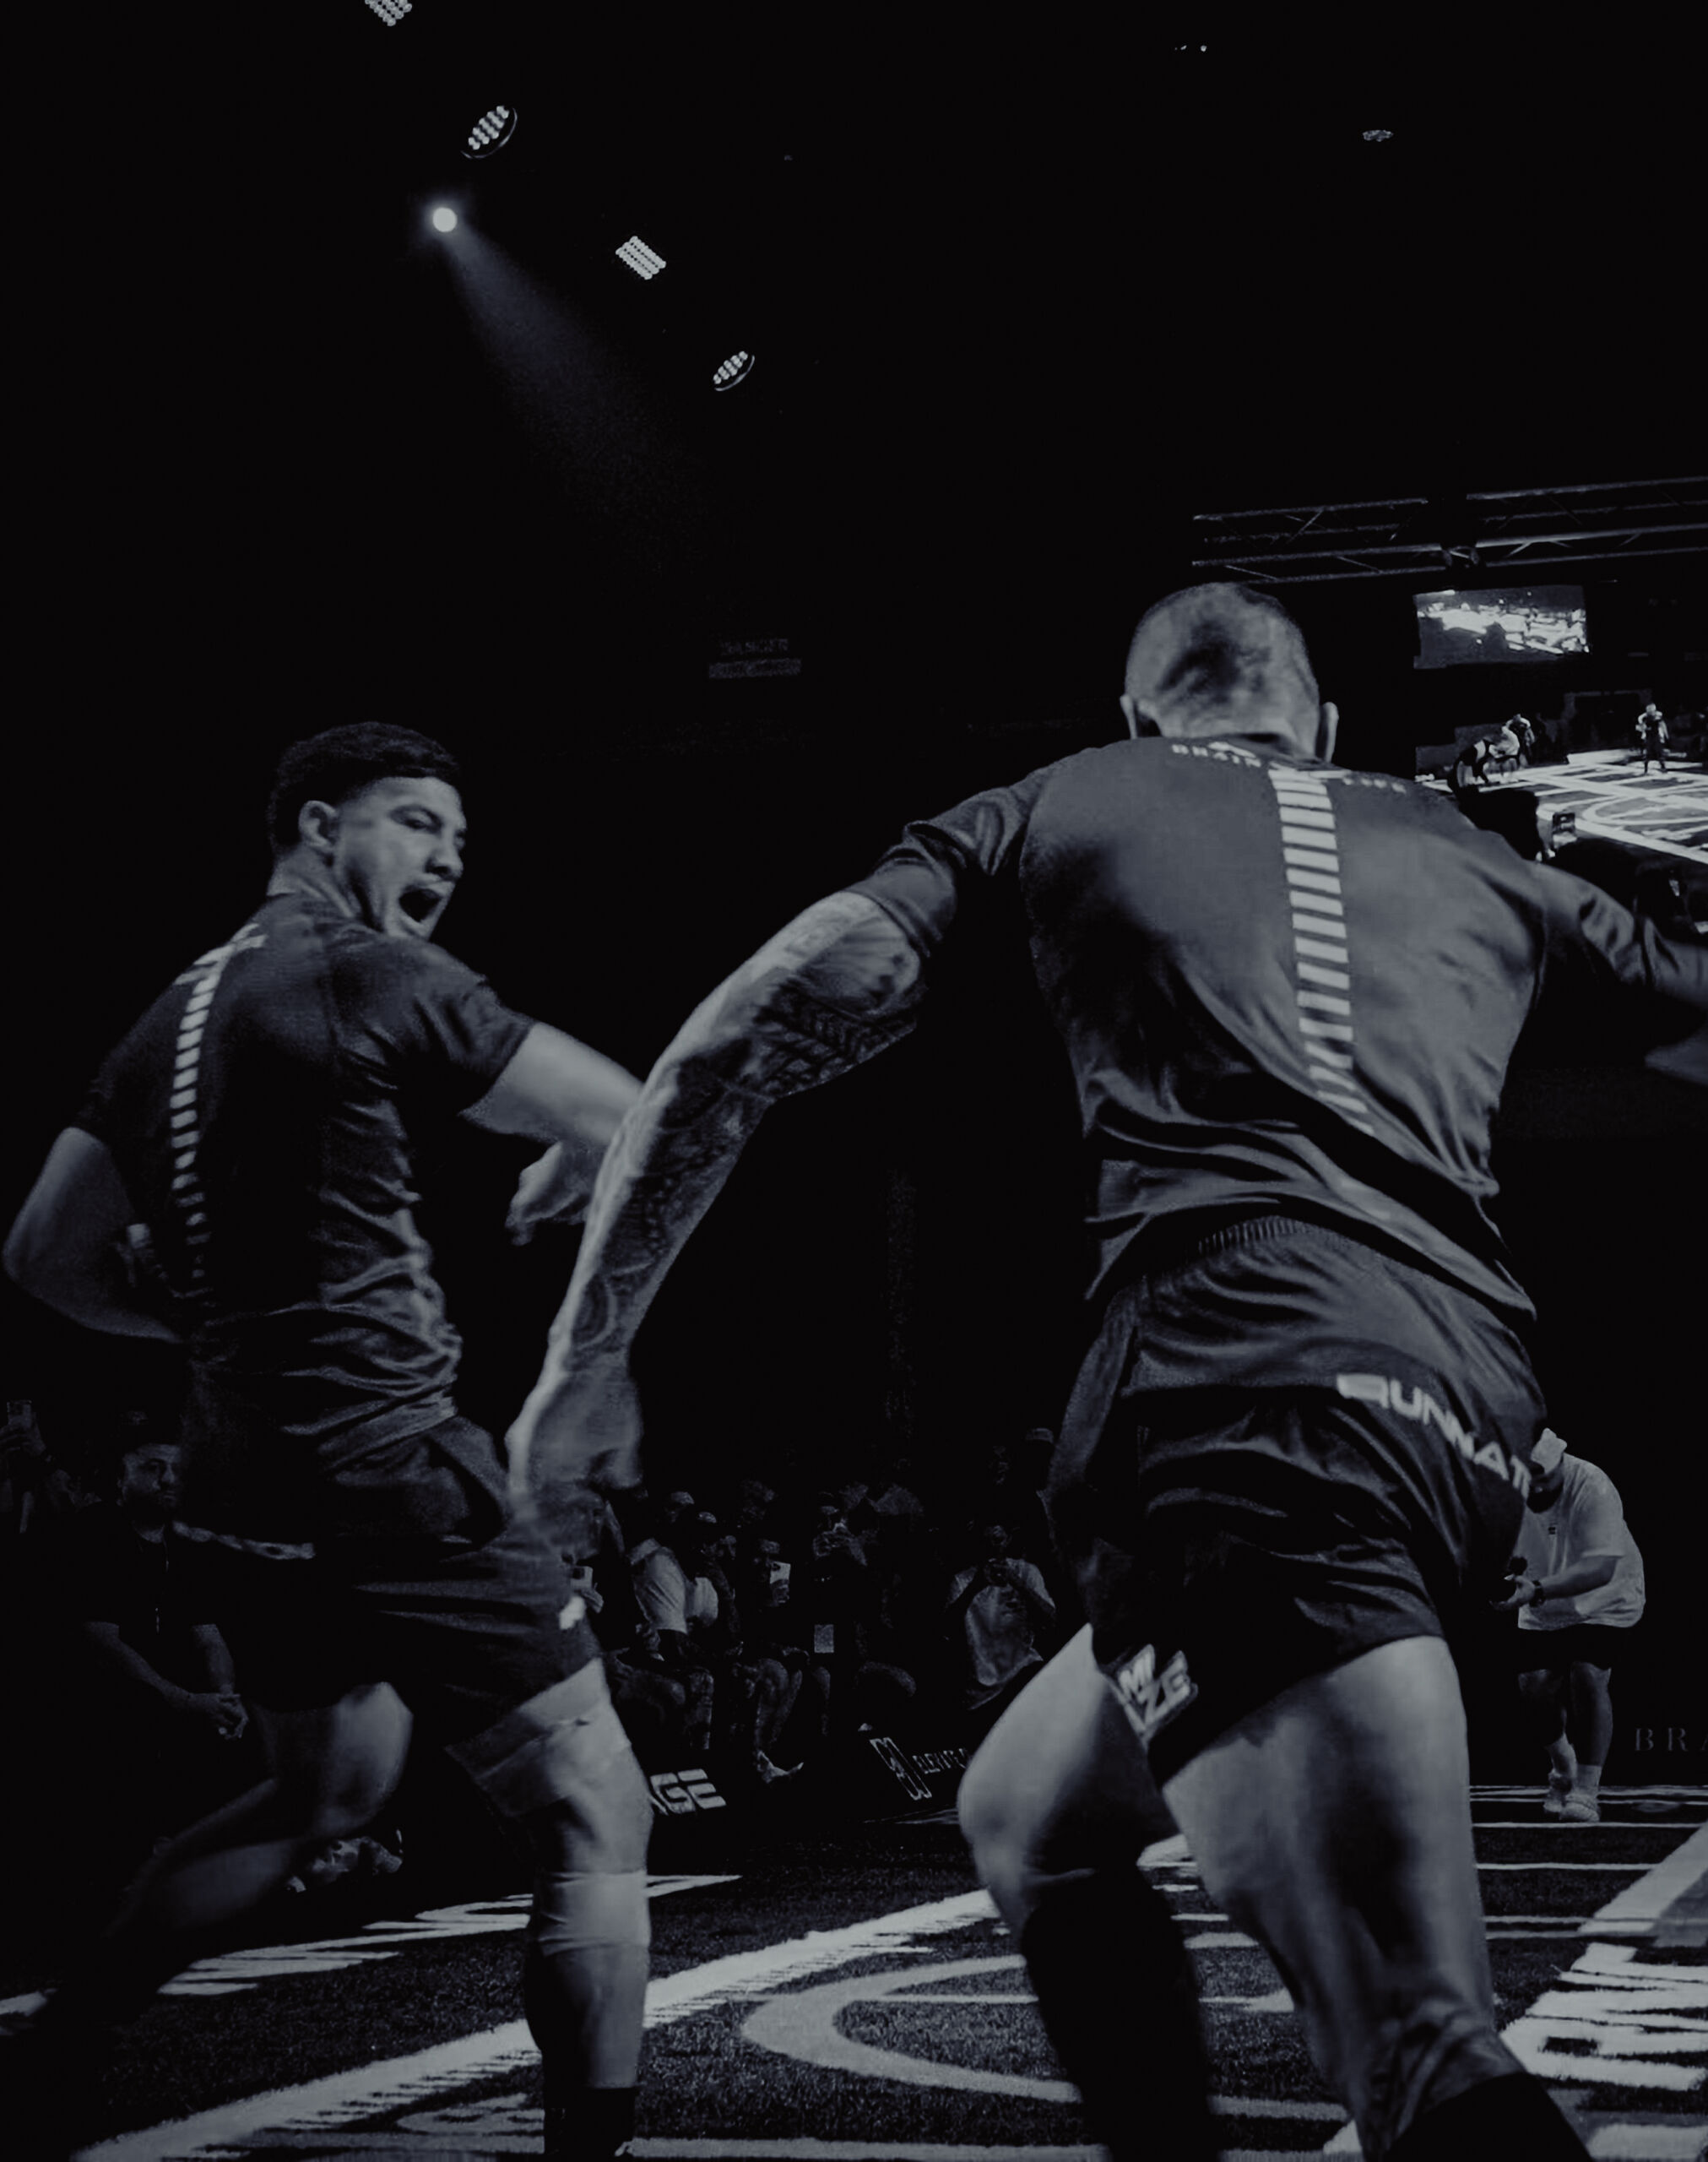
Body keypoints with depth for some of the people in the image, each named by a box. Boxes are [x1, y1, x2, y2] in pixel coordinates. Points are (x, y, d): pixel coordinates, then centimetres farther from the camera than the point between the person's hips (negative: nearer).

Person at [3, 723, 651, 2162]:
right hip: (393, 1471, -9)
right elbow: (630, 1125, -8)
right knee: (598, 1822, -4)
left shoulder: (174, 1011, 13)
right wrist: (559, 1184, 14)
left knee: (326, 1790, 29)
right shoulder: (370, 977, -11)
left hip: (245, 1491, 9)